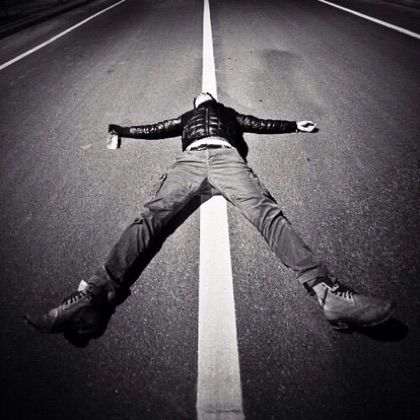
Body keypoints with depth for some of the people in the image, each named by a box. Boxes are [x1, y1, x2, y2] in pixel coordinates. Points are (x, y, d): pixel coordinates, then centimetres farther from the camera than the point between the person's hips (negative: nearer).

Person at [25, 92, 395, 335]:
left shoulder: (229, 113, 43)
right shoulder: (185, 118, 43)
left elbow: (262, 125, 43)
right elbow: (152, 130, 47)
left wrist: (296, 125, 47)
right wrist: (118, 129, 54)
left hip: (226, 157, 0)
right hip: (188, 161, 1)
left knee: (266, 212, -27)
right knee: (151, 216, -25)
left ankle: (328, 292, -42)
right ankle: (95, 296, -40)